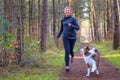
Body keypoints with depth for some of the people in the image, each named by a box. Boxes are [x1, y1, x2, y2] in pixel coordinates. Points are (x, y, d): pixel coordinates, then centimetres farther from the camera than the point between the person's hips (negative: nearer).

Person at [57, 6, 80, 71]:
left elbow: (78, 28, -11)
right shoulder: (63, 20, 4)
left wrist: (71, 26, -28)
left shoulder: (73, 19, -6)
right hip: (65, 37, 1)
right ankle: (67, 66, -10)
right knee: (67, 51, -14)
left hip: (72, 37, -1)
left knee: (70, 50, 14)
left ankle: (72, 56, 51)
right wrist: (59, 35, 29)